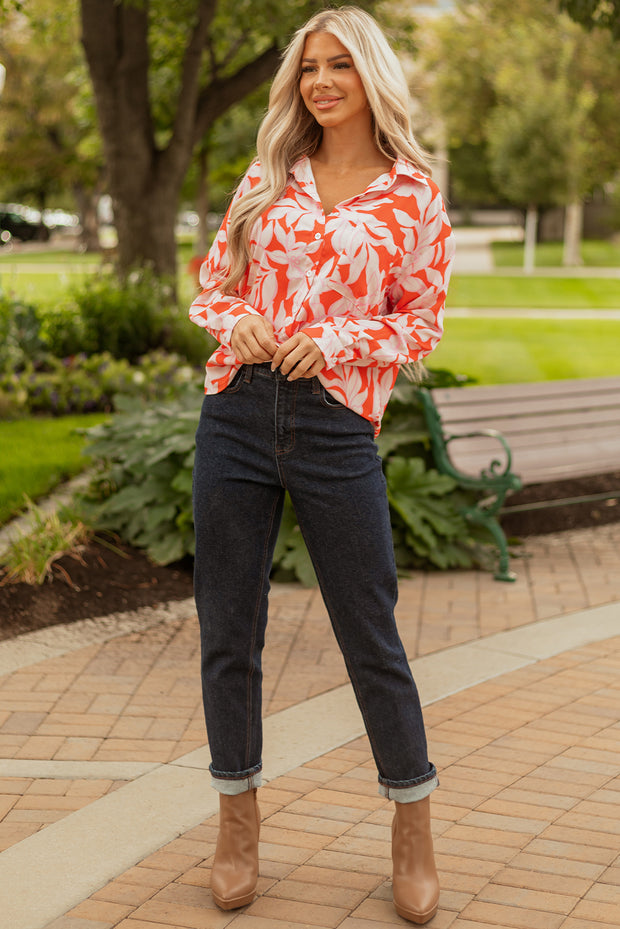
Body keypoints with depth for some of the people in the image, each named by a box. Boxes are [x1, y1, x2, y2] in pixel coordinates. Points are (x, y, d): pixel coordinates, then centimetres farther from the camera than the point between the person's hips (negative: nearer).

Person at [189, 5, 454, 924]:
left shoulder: (414, 195, 3)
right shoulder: (267, 177, 11)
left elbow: (422, 320, 5)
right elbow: (214, 280, 15)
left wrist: (336, 340, -11)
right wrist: (234, 322, -7)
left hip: (336, 424, -3)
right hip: (237, 416, 3)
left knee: (371, 634, 4)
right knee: (228, 629, 8)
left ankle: (413, 827, 23)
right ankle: (239, 820, 26)